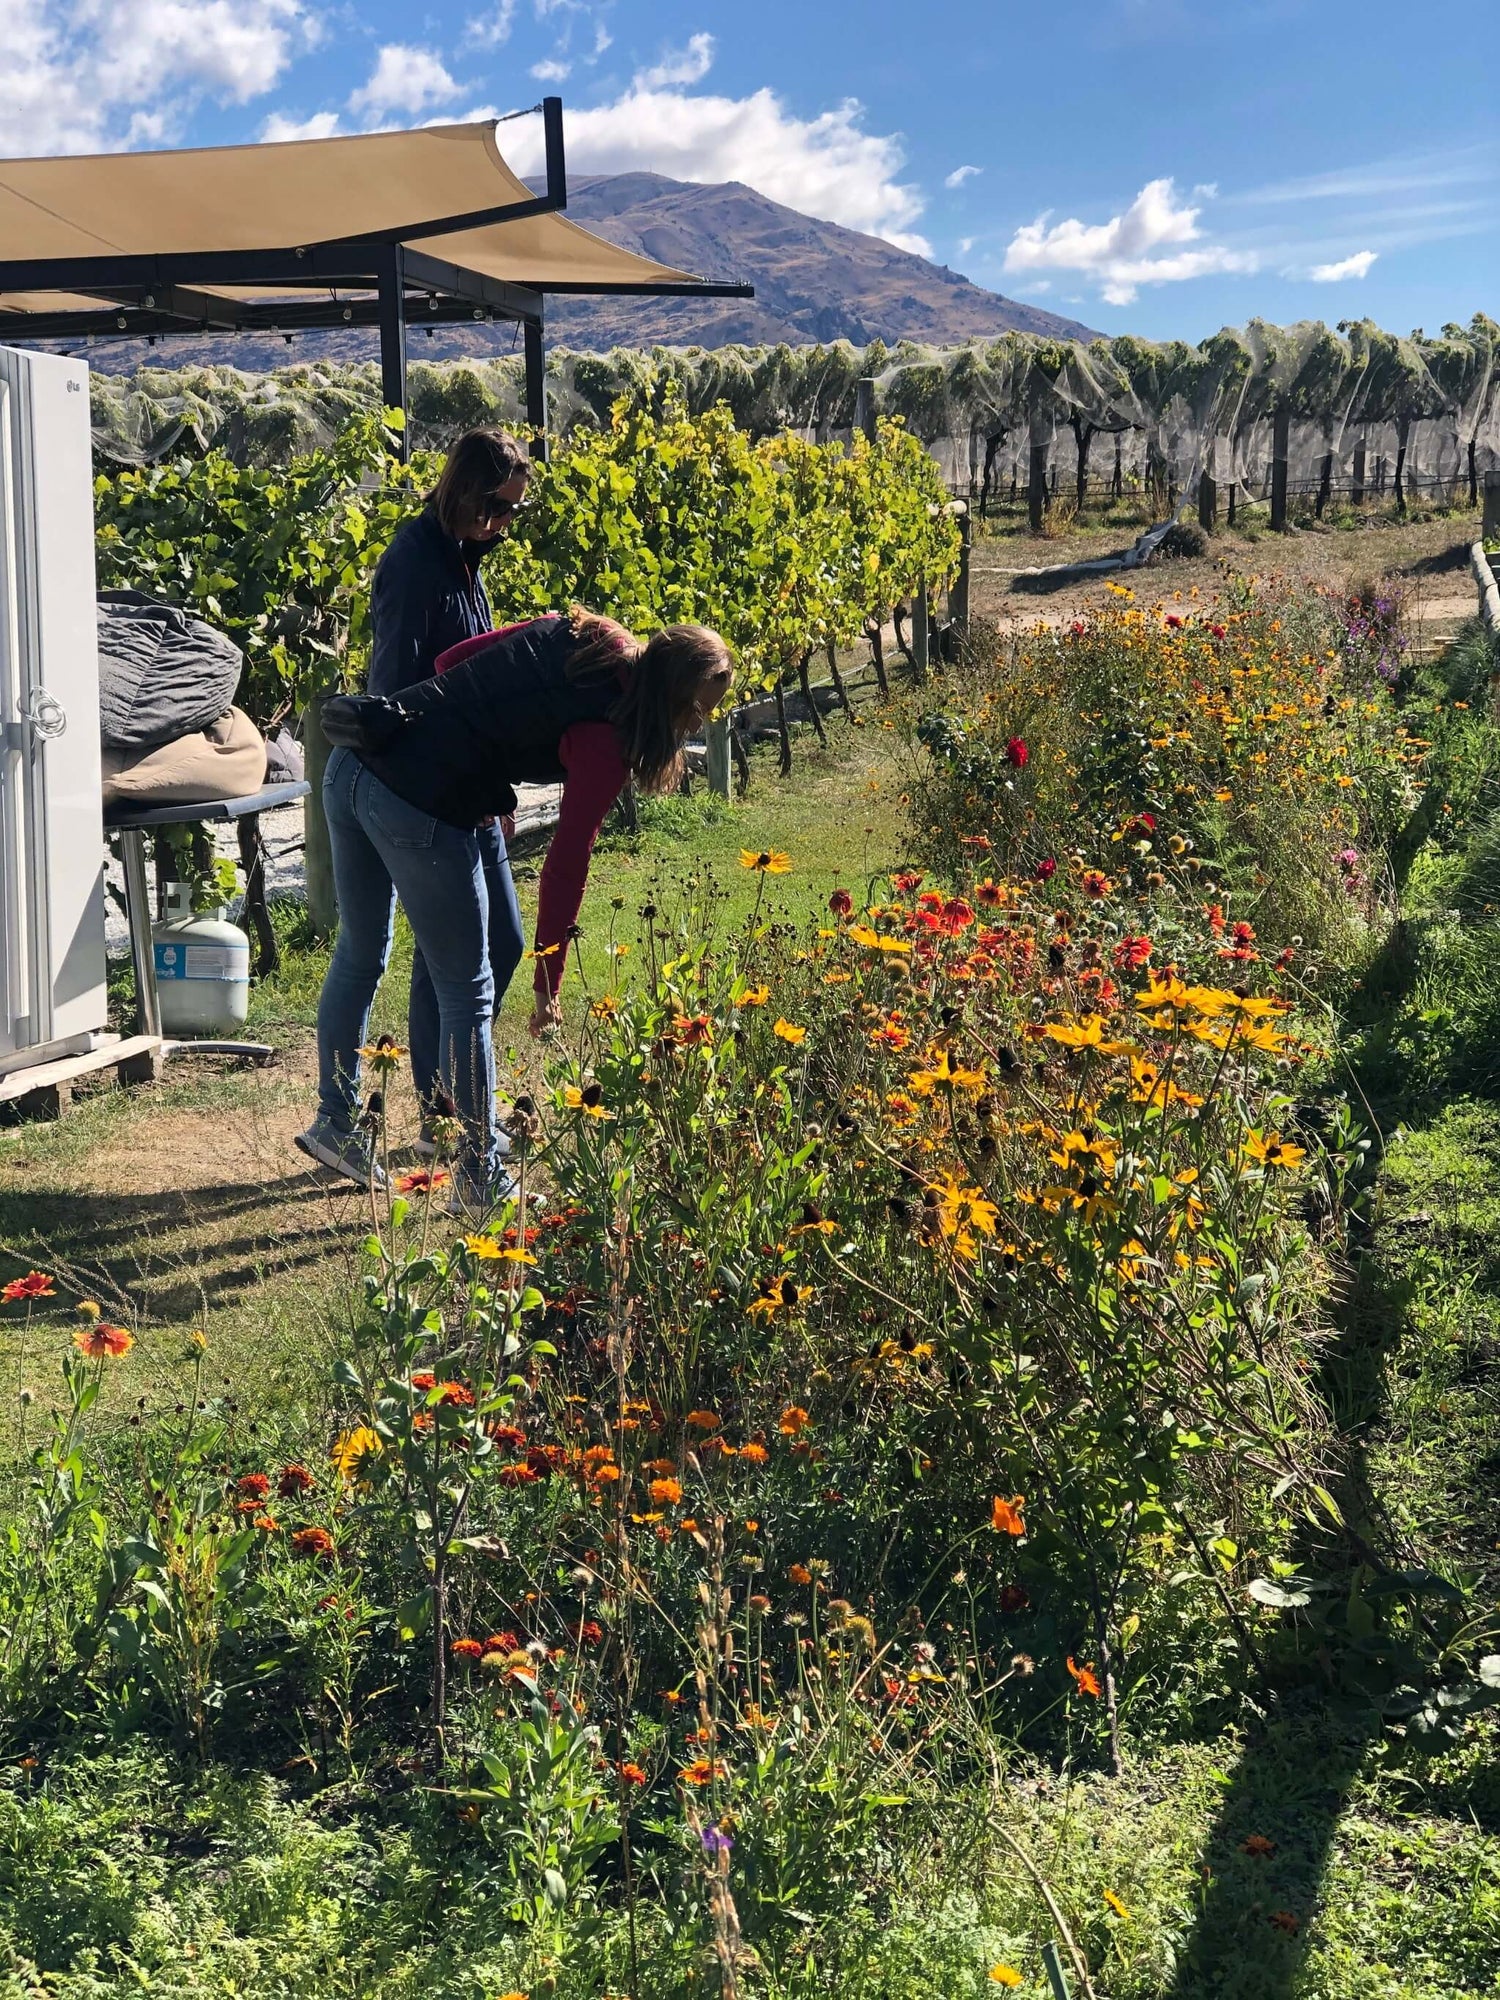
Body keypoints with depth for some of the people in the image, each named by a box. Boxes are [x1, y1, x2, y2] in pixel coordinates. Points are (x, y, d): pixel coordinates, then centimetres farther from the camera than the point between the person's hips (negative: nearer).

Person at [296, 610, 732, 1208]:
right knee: (467, 995, 6)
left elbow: (451, 660, 15)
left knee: (359, 956, 23)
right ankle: (479, 1176, 15)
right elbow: (566, 862, -11)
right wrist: (548, 983, -5)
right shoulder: (606, 737, -11)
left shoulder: (577, 632, 8)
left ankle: (335, 1124, 38)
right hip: (421, 809, -8)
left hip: (350, 767, 9)